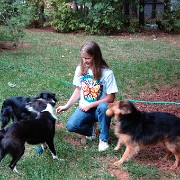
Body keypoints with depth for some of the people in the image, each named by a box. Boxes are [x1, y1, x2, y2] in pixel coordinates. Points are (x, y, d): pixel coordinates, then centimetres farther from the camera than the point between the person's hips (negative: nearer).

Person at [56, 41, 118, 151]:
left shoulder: (107, 73, -15)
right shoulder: (80, 69, -2)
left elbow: (110, 98, -13)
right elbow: (78, 90, 8)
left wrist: (91, 105, -18)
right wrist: (67, 106, 0)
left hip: (99, 108, -3)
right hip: (84, 107, 3)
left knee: (103, 107, -39)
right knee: (70, 125, -24)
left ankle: (104, 139, -14)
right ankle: (91, 128, 10)